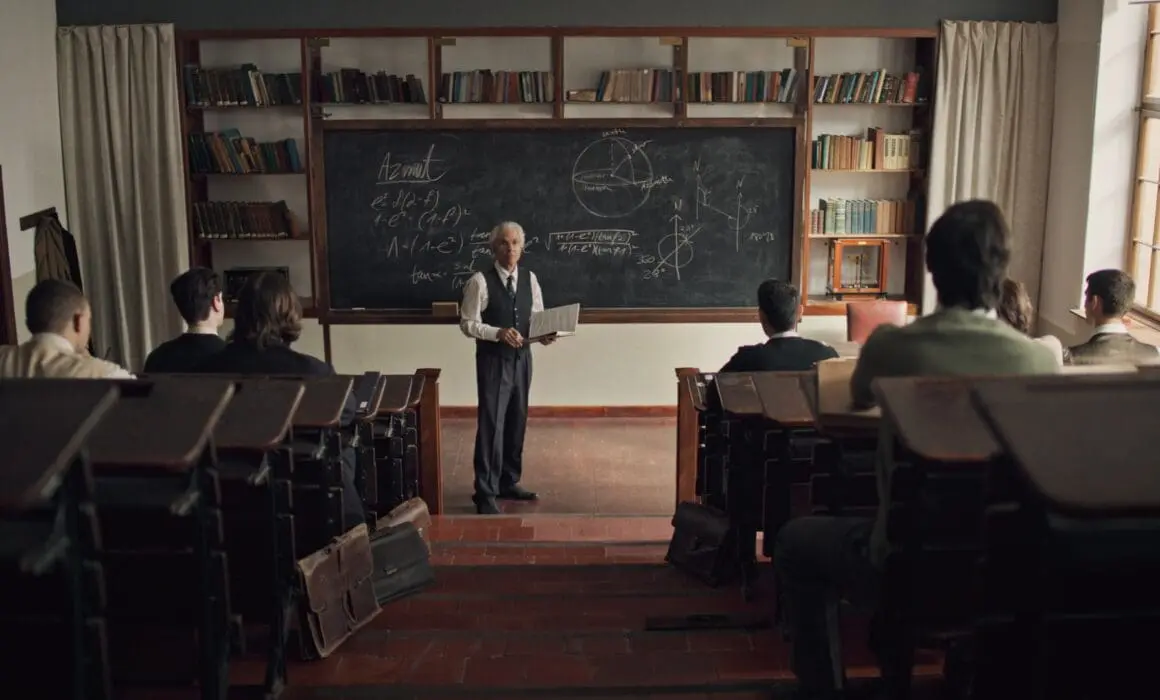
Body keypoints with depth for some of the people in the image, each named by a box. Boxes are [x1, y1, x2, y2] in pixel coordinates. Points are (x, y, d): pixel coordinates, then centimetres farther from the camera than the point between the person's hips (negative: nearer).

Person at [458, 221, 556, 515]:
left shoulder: (530, 278, 4)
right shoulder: (480, 281, -12)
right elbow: (467, 324, -11)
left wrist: (544, 333, -11)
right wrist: (499, 332, -24)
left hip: (521, 357, 6)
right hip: (492, 359, -5)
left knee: (517, 421, 14)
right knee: (491, 424, -6)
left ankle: (509, 481, 30)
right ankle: (485, 493, 3)